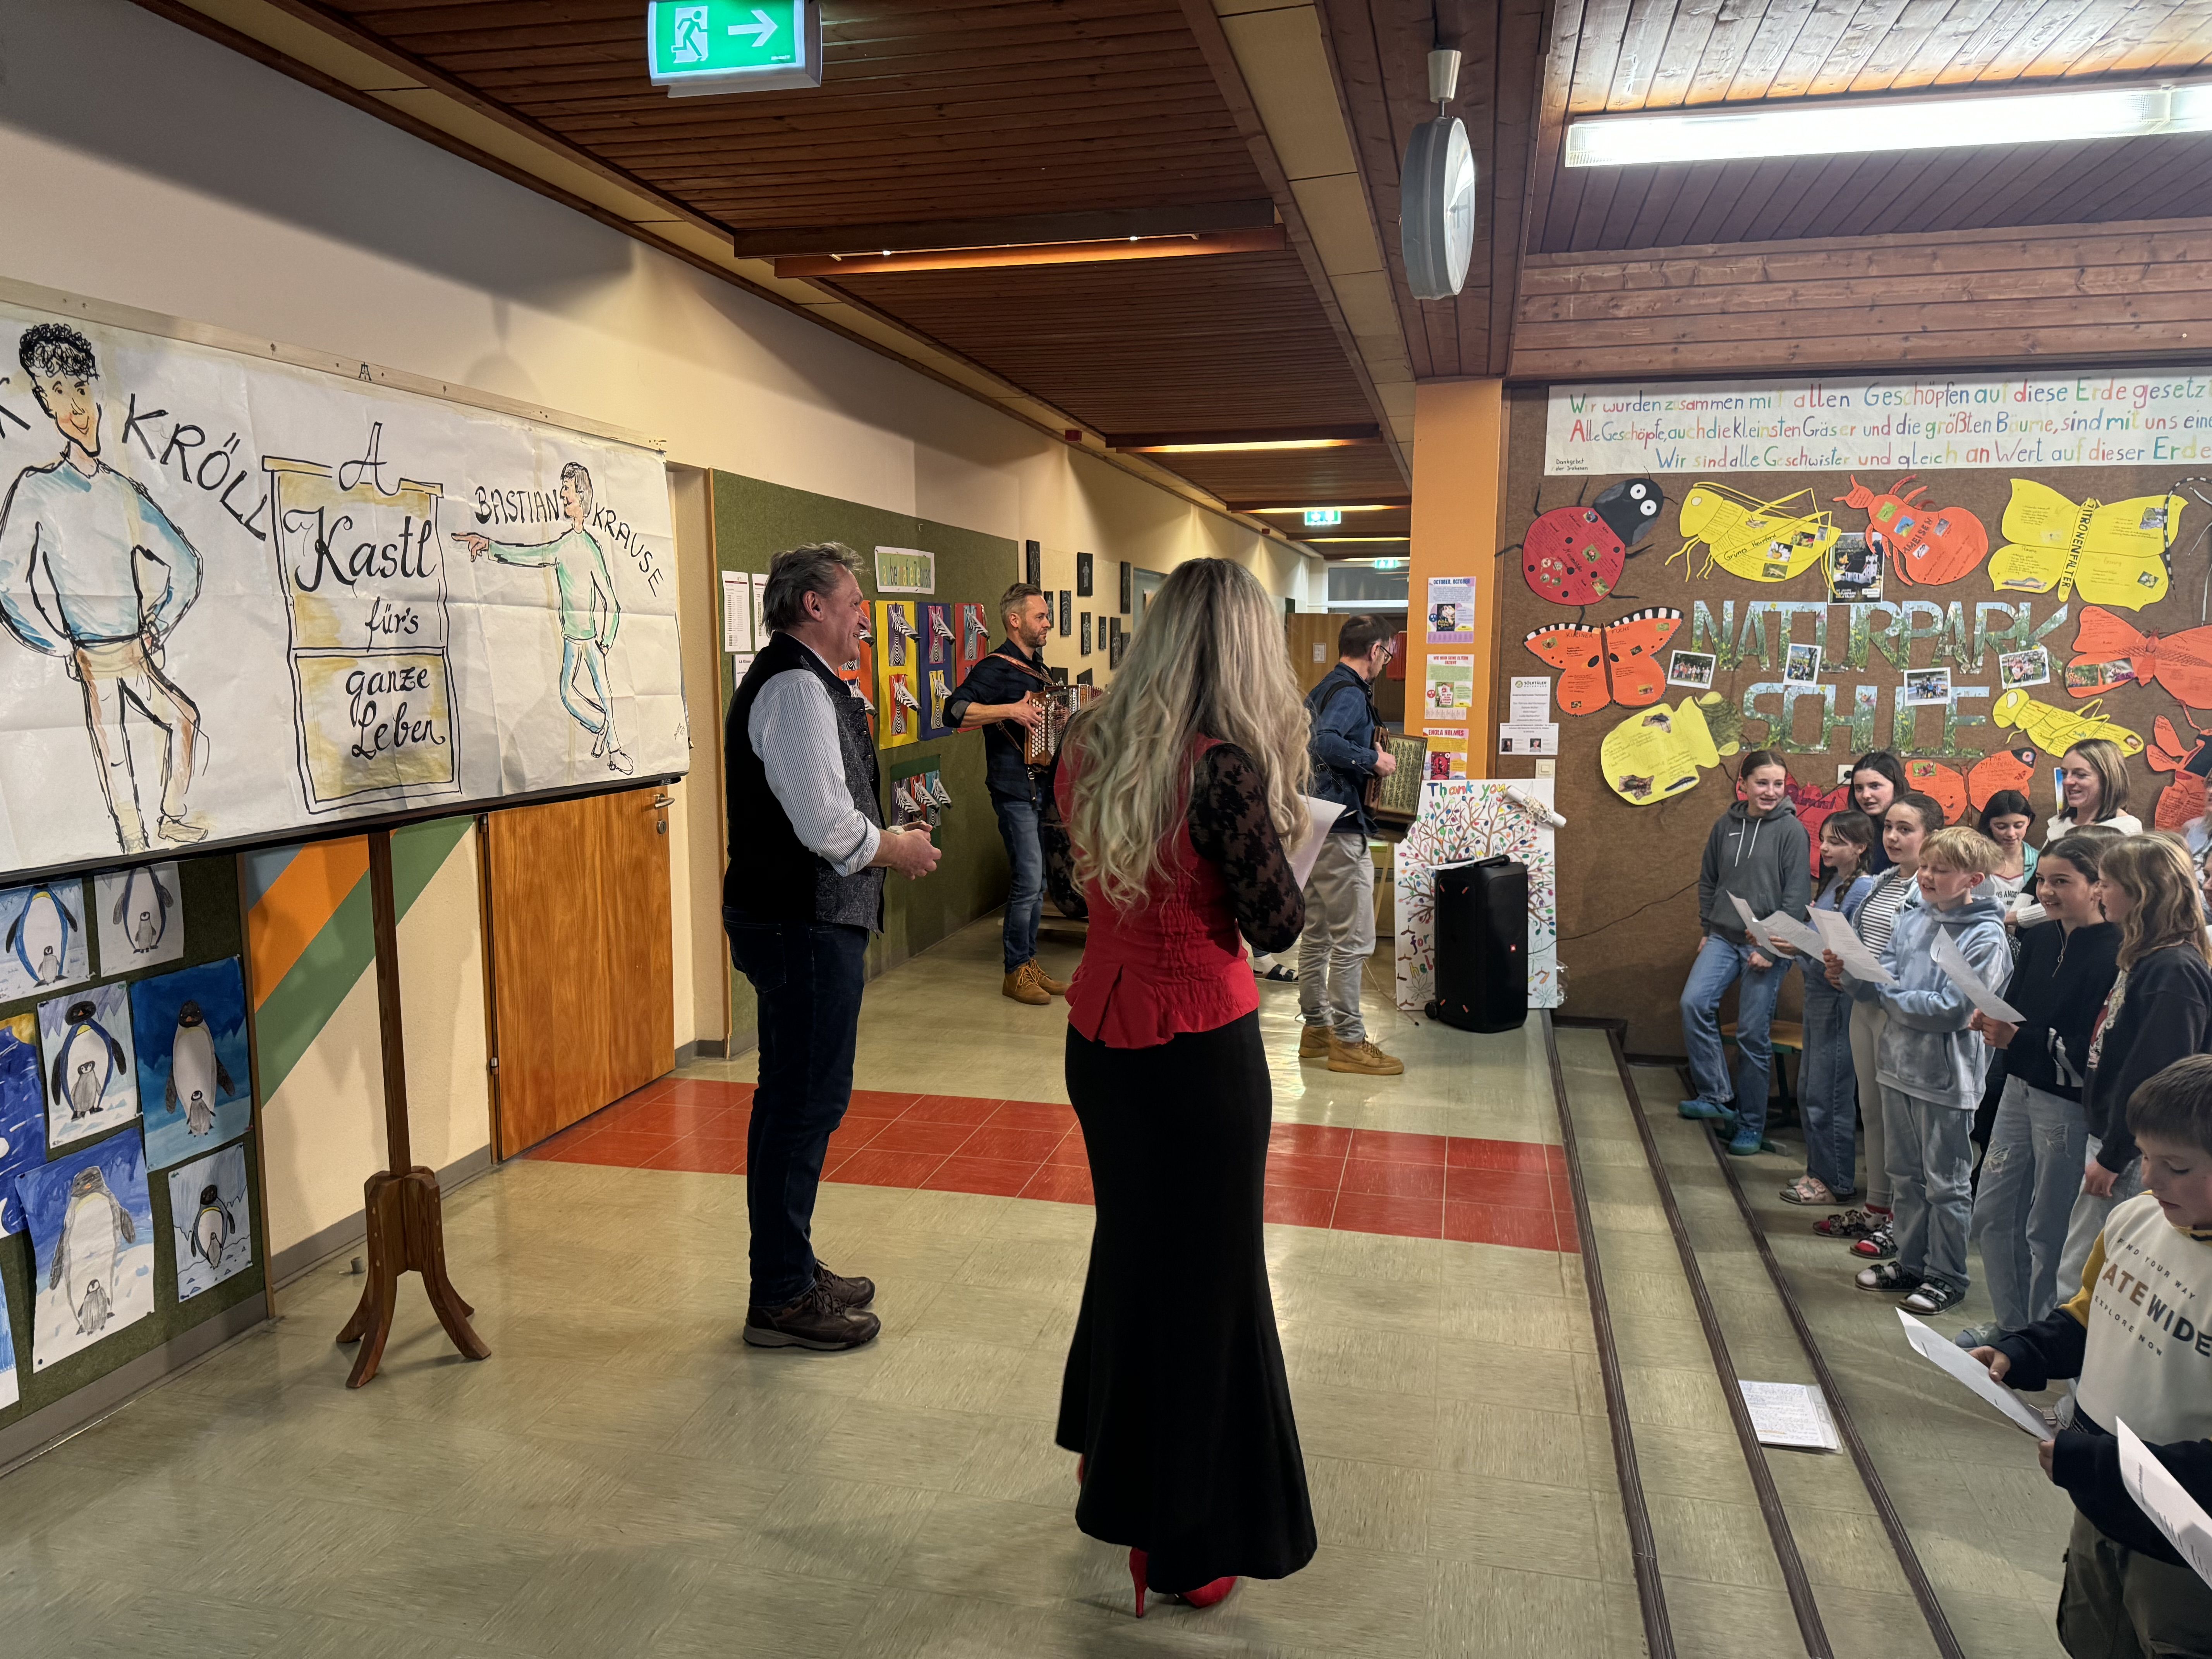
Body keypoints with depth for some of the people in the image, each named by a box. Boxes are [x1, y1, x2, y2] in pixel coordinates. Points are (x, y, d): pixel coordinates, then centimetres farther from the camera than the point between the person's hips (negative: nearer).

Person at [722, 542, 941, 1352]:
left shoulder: (795, 681, 18)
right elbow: (826, 823, -24)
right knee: (806, 1102, -3)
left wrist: (879, 841, 13)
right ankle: (781, 1300, 8)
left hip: (793, 916, 11)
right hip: (805, 925, -11)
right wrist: (893, 849, -7)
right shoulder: (798, 687, -17)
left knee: (793, 1097, 18)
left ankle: (791, 1269, 32)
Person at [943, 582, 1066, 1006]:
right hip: (1014, 788, -9)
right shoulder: (997, 666, -12)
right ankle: (1017, 972, 2)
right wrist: (1011, 710, -28)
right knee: (1029, 879, -9)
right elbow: (955, 711, -25)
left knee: (1036, 881, 13)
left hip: (1042, 785, 9)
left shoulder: (1038, 667, 15)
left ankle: (1031, 961, 22)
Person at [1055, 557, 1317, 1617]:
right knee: (1202, 1277, 8)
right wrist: (1278, 804, -4)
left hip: (1097, 1036, 7)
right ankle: (1182, 1541, 23)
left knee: (1131, 1246, 25)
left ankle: (1113, 1463, 45)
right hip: (1199, 1052, -7)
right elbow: (1276, 926, -14)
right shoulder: (1222, 768, -21)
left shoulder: (1086, 749, 0)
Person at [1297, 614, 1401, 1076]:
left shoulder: (1322, 690, 15)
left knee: (1317, 935, 15)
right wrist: (1373, 760, -21)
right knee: (1353, 941, -4)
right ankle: (1348, 1041, 1)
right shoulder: (1351, 693, -15)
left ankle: (1315, 1028, 24)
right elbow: (1325, 742, -32)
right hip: (1340, 830, -10)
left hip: (1313, 825, 10)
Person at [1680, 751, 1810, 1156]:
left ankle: (1750, 1125, 14)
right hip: (1723, 939, 4)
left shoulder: (1792, 831, -6)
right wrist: (1706, 928, 11)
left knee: (1753, 1034, 0)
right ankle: (1717, 1096, -2)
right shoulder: (1727, 825, 7)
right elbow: (1708, 881, 17)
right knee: (1694, 1002, -16)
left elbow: (1797, 896, -9)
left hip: (1768, 945, -4)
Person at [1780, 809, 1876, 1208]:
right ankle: (1819, 1170, 28)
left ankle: (1835, 1182, 11)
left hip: (1840, 998, -9)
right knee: (1808, 1088, 16)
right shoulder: (1831, 882, 11)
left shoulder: (1864, 888, -15)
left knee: (1828, 1093, -1)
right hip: (1818, 993, 9)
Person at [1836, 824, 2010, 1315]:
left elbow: (1953, 1010, -22)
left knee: (1945, 1184, 7)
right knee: (1905, 1175, 18)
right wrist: (1851, 975, -13)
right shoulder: (1912, 919, 4)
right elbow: (1881, 985, 7)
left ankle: (1945, 1277, 21)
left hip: (1945, 1076, -7)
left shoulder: (1985, 939, -15)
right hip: (1900, 1064, 7)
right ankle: (1911, 1262, 33)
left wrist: (1888, 994, -16)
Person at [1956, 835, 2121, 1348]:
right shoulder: (2038, 939, 6)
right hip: (2019, 1090, 8)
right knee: (1990, 1215, 15)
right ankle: (2010, 1323, 32)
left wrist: (2019, 1039, -28)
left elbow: (2092, 1053, -23)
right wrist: (1992, 1021, -8)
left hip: (2067, 1107, -8)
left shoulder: (2112, 955, -18)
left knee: (2047, 1230, 7)